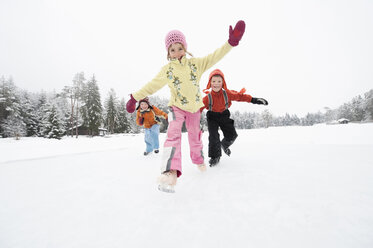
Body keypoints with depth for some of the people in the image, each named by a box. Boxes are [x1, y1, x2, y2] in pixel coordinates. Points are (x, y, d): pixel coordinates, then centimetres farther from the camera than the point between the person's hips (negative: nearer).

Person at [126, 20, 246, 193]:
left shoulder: (196, 64, -4)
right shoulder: (166, 70, -5)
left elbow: (214, 57, -12)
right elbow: (151, 86, 1)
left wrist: (231, 42, -24)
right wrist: (134, 98, 3)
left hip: (194, 108, 2)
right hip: (176, 107, -2)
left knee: (195, 136, 14)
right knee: (174, 134, -26)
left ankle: (198, 160, 41)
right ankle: (171, 172, -36)